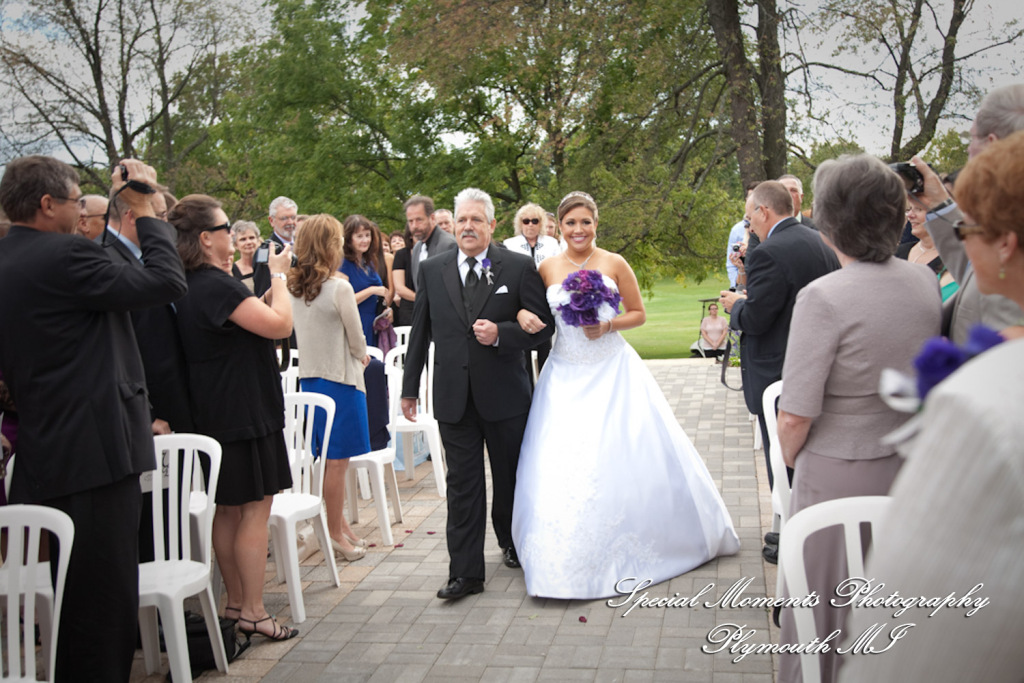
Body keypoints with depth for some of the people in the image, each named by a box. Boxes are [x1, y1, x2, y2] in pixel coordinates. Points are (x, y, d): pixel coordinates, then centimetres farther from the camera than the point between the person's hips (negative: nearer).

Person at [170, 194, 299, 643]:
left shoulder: (192, 286, 10)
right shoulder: (218, 286, -20)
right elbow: (280, 324, -23)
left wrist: (272, 281, 13)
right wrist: (278, 275, -10)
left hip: (216, 414, 10)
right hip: (244, 413, -10)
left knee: (228, 510, 15)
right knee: (255, 509, -2)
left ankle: (234, 603, 25)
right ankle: (253, 611, 6)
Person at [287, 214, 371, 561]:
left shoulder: (292, 287, 2)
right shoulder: (339, 288, -17)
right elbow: (357, 341, -10)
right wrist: (362, 357, 12)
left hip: (308, 374, 7)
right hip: (340, 378, -7)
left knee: (328, 459, 16)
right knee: (337, 461, 2)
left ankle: (339, 523, 28)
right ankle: (335, 533, 11)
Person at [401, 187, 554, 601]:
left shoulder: (519, 268, -3)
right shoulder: (432, 270, 6)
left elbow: (544, 324, -3)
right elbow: (420, 331, 10)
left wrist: (501, 334, -20)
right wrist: (410, 387, 11)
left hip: (505, 395, -1)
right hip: (453, 396, 1)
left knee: (510, 477, 15)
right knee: (463, 485, 3)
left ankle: (511, 543, 40)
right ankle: (466, 571, 10)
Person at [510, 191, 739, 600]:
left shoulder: (614, 264, -1)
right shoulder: (547, 269, 3)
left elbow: (638, 314, 3)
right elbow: (532, 312, 9)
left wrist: (608, 325, -14)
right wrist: (523, 316, -13)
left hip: (612, 371, -1)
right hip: (566, 377, 1)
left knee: (625, 457, 1)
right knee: (561, 464, -2)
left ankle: (636, 544, 23)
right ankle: (571, 559, 14)